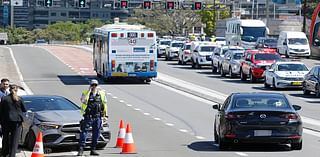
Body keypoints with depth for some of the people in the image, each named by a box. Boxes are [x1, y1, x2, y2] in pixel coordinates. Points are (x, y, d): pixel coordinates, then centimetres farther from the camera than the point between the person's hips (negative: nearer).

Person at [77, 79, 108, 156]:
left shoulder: (102, 93, 9)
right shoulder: (85, 93, 0)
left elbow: (104, 104, 16)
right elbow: (83, 100, -21)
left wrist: (105, 115, 13)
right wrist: (89, 91, -18)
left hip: (98, 117, 3)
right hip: (88, 117, -3)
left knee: (96, 134, 6)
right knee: (84, 132, -8)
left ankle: (93, 150, 14)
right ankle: (81, 149, -7)